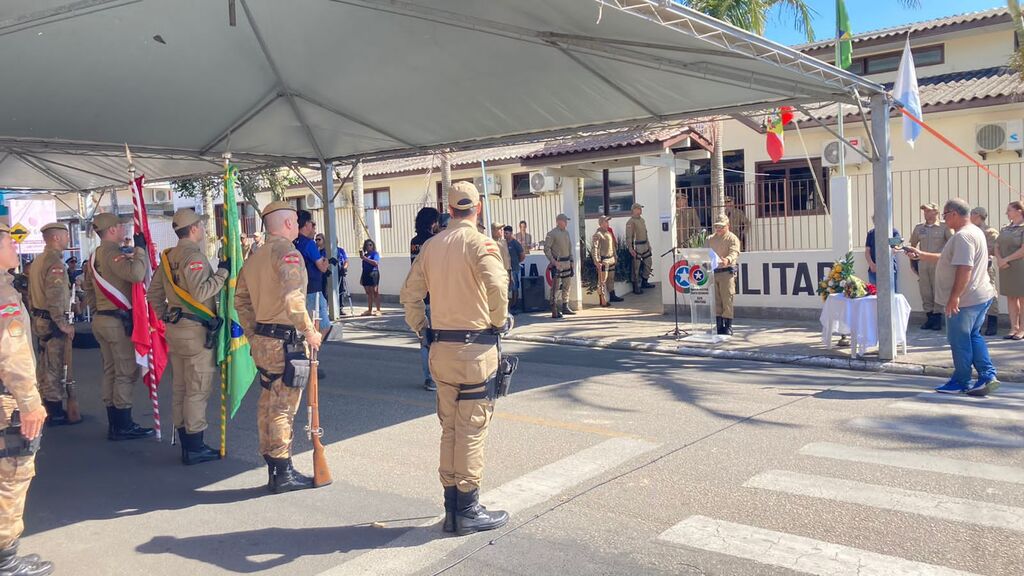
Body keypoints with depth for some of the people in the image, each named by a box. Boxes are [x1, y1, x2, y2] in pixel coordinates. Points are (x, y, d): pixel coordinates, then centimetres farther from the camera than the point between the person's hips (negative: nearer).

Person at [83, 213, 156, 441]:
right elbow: (136, 274, -33)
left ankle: (115, 424, 20)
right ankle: (123, 426, -2)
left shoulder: (95, 256, 14)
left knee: (111, 371, 13)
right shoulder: (113, 253, -16)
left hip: (101, 319, 10)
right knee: (127, 373, -4)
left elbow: (89, 290, 22)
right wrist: (140, 248, -21)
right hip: (119, 321, -10)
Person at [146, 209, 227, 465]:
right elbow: (200, 292, -26)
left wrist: (166, 316, 20)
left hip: (175, 328, 9)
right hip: (195, 330, -9)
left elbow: (154, 293, 17)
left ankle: (184, 442, 24)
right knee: (198, 389, -3)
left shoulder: (168, 257, 13)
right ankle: (194, 448, 2)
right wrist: (222, 272, -17)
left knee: (180, 387, 14)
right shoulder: (194, 256, -16)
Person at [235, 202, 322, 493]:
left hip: (262, 340, 9)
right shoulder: (286, 251, -13)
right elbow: (293, 299, -25)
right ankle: (283, 473, 4)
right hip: (285, 342, -9)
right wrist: (309, 331, -16)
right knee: (283, 407, -3)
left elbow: (241, 300, 18)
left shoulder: (255, 257, 14)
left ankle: (273, 470, 23)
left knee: (267, 404, 14)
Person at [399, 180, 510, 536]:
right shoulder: (480, 243, -10)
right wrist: (500, 321, -10)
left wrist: (421, 329, 18)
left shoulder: (431, 246, 8)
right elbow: (496, 286, -26)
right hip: (475, 347, -6)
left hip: (441, 347, 6)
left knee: (449, 428, 15)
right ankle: (468, 511, 11)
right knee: (472, 429, 3)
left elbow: (409, 294, 9)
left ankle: (452, 509, 24)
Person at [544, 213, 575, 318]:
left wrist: (571, 261, 15)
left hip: (567, 263, 8)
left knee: (566, 286, 12)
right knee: (556, 287, -7)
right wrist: (553, 261, -19)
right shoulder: (551, 234, -10)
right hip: (557, 263, -8)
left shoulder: (566, 233, 14)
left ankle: (565, 307, 22)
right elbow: (546, 249, -13)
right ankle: (554, 311, -7)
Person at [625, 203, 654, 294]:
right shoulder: (631, 222, -14)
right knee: (636, 267, -3)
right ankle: (636, 287, 2)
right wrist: (630, 249, -25)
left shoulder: (642, 220, 14)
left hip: (645, 245, 9)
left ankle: (644, 282, 31)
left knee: (648, 263, 15)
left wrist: (648, 244, 22)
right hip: (637, 247, -9)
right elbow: (629, 237, -18)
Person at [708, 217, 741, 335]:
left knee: (727, 300, -6)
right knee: (716, 300, 6)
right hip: (713, 272, 6)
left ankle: (728, 327, -1)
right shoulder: (710, 239, 17)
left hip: (726, 272, -6)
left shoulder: (732, 238, -3)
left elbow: (734, 253, -18)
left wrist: (727, 260, -39)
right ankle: (719, 326, 13)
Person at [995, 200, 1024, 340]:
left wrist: (1006, 259, -14)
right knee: (1011, 298, 8)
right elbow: (997, 247, 11)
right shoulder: (1005, 229, 13)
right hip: (1006, 269, 6)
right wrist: (999, 259, -8)